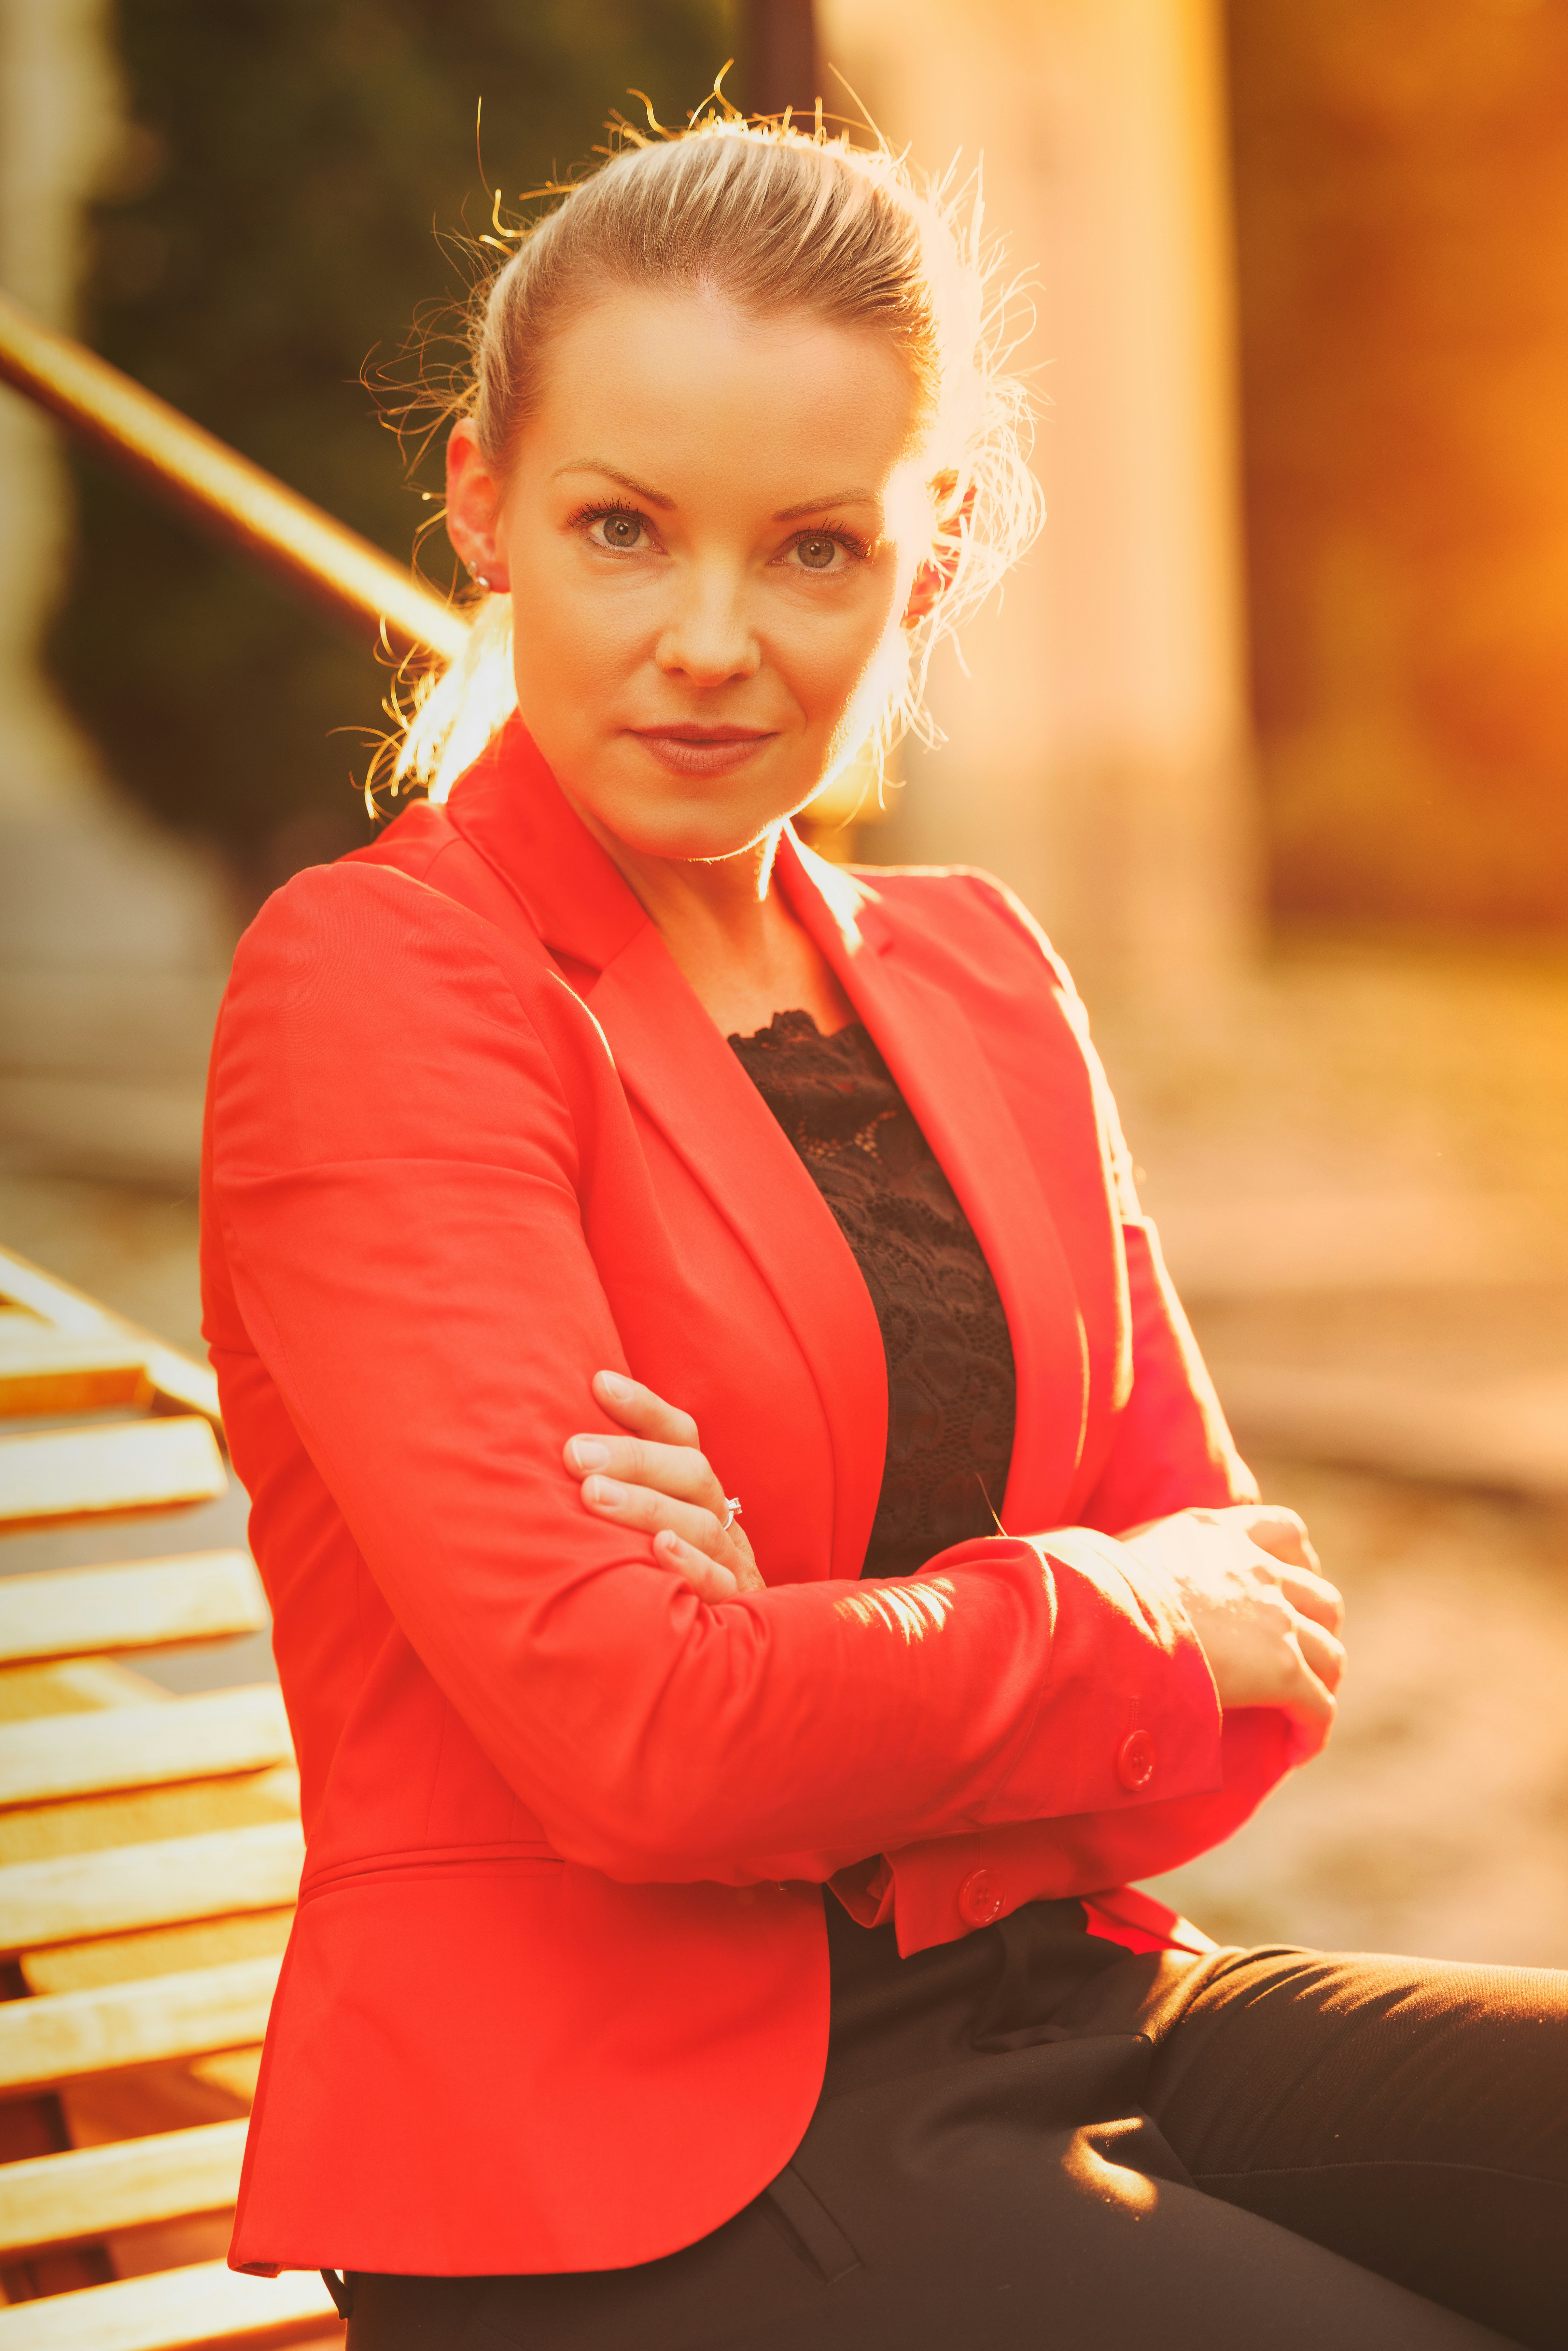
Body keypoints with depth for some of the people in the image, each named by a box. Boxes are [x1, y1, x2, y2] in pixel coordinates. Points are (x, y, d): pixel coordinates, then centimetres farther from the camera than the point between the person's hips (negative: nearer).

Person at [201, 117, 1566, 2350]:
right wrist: (1109, 1614, -4)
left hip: (1054, 2001, 7)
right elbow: (627, 1729, -19)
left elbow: (1254, 1682, 6)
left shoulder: (978, 976, 12)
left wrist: (817, 1651, -13)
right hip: (621, 2169, -6)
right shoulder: (369, 987, -8)